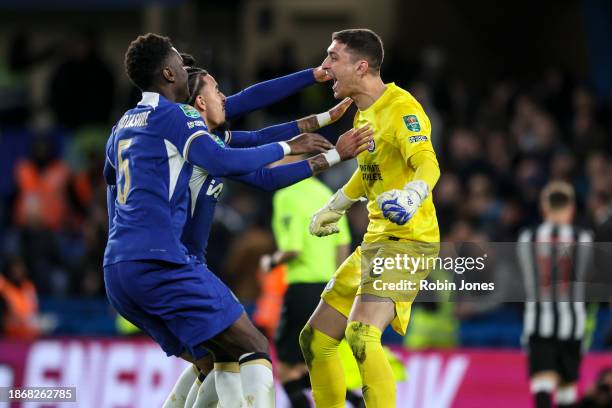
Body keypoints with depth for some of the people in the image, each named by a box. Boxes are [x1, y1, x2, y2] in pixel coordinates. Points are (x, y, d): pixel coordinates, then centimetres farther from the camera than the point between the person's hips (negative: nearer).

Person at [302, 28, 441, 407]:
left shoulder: (401, 108, -15)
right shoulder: (363, 113, 13)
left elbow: (427, 163, -31)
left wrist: (412, 195, -51)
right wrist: (334, 207, 38)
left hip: (408, 240, -10)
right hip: (375, 243, 10)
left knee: (361, 334, -29)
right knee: (315, 340, 10)